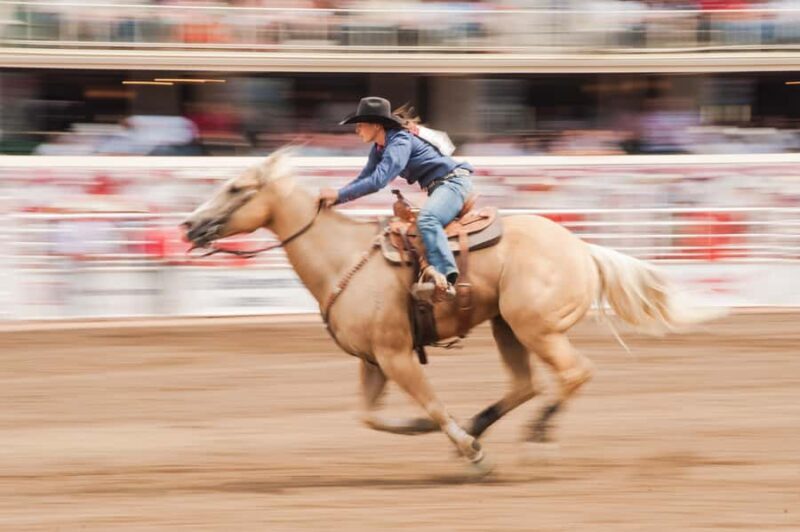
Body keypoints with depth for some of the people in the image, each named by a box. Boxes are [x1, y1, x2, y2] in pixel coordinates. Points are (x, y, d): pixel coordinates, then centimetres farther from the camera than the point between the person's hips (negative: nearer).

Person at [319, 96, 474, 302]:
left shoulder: (400, 141, -19)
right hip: (438, 188, 12)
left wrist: (339, 195, -24)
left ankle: (444, 279, -51)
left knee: (426, 219, -34)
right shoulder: (379, 148, 11)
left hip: (454, 182, -12)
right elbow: (364, 178, 14)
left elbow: (378, 180, -27)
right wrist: (334, 198, 0)